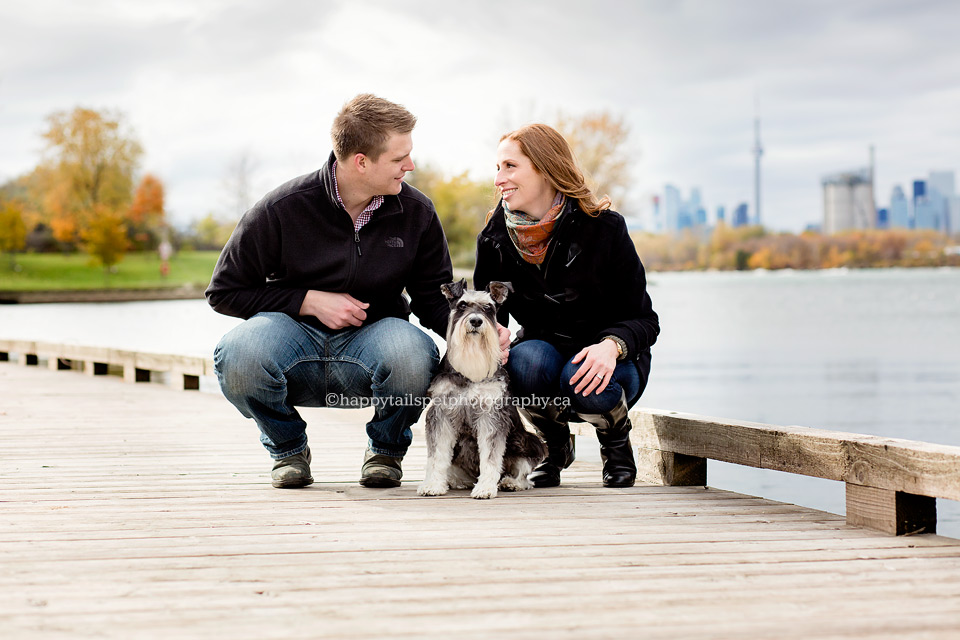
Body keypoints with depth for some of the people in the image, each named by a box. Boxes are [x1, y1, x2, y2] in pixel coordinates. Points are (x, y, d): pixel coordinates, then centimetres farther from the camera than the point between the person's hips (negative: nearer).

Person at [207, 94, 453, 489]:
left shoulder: (416, 212, -4)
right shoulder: (283, 208, -11)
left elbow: (433, 299, 3)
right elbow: (224, 290, -4)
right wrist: (310, 301, -14)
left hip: (370, 340, 1)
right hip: (295, 332, -1)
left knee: (412, 353, -36)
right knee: (239, 356, -35)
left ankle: (386, 450, 0)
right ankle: (289, 449, -1)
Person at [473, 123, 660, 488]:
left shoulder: (603, 228, -15)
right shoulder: (495, 239, -5)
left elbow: (644, 319, -11)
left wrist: (612, 345, -34)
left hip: (609, 362, -2)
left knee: (584, 382, -37)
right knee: (526, 361, -34)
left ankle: (616, 442, 1)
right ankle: (555, 443, -1)